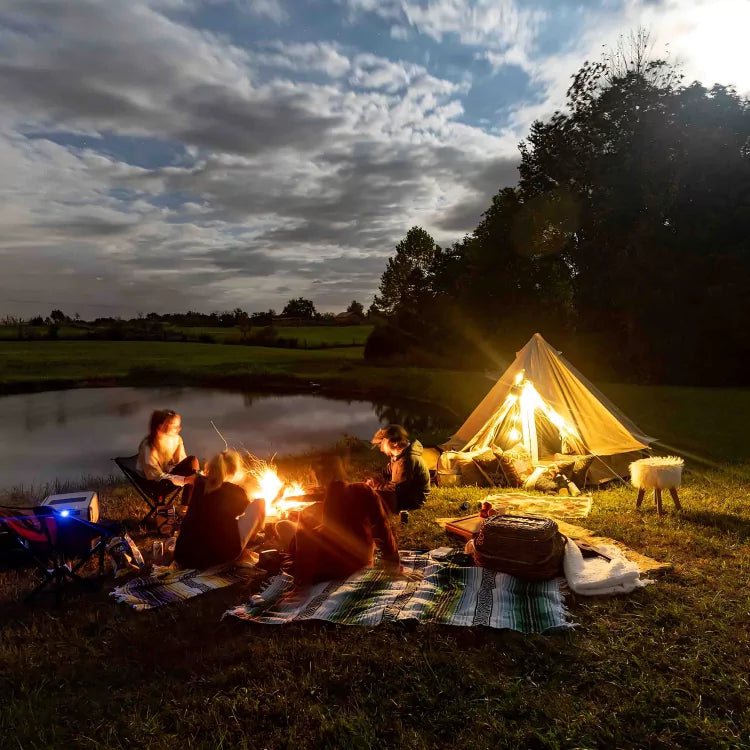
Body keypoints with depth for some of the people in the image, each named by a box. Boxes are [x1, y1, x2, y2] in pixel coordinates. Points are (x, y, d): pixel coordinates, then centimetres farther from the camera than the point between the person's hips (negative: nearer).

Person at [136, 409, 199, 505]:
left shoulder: (176, 439, -11)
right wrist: (185, 480, -35)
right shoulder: (148, 446, -27)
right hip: (153, 483, -6)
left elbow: (182, 461, -3)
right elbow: (157, 476, -25)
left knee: (193, 461, -22)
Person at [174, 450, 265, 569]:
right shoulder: (236, 491, -3)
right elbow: (248, 511, 21)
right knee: (259, 502, 5)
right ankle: (251, 542, 24)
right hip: (217, 556, -6)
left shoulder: (199, 484, 10)